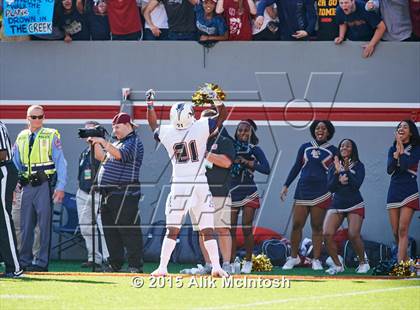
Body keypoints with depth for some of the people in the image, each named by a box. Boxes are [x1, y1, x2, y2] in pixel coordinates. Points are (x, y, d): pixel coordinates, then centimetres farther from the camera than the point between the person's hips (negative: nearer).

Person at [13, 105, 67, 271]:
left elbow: (61, 162, -4)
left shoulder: (51, 136, -2)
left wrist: (60, 187, -11)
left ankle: (42, 262, -4)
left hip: (44, 185, -5)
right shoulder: (21, 137, 12)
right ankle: (25, 262, 13)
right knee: (25, 225, 7)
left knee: (44, 225, -5)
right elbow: (15, 163, 17)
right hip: (26, 185, 5)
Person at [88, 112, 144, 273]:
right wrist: (95, 144, 6)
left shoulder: (134, 142, -6)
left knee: (128, 229, -11)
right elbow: (102, 157, 19)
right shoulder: (117, 142, 22)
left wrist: (103, 142, -20)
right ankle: (115, 263, 16)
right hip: (108, 193, 9)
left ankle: (136, 264, -10)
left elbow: (120, 154, -21)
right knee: (110, 230, 10)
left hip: (125, 193, -9)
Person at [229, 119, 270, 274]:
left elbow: (266, 169, -11)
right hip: (232, 192, 2)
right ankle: (231, 262, 5)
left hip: (249, 193, -2)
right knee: (231, 229, 1)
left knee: (247, 228, -3)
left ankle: (248, 262, 7)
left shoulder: (255, 150, -1)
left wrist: (247, 162, -17)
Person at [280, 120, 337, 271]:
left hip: (321, 192, -2)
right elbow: (296, 167, 12)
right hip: (303, 190, 2)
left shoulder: (332, 150, 5)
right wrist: (286, 185, 8)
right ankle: (293, 257, 11)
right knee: (296, 224, -1)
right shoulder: (305, 148, 10)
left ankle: (316, 260, 6)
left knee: (317, 227, 0)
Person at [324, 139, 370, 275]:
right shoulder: (334, 166, 7)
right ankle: (337, 265, 1)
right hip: (337, 204, 3)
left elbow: (357, 184, -14)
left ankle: (363, 263, 4)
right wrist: (339, 177, -17)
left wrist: (345, 171, -19)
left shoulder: (358, 166, 0)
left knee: (353, 235, -20)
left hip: (355, 205, -3)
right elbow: (330, 187, 0)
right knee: (327, 234, -16)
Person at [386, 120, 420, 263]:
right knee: (396, 232, 3)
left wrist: (401, 147, -7)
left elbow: (405, 164, -16)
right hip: (394, 191, 5)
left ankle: (400, 264, -24)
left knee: (403, 230, -16)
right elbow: (390, 170, -1)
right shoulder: (392, 149, 12)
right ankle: (405, 261, 16)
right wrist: (397, 152, -10)